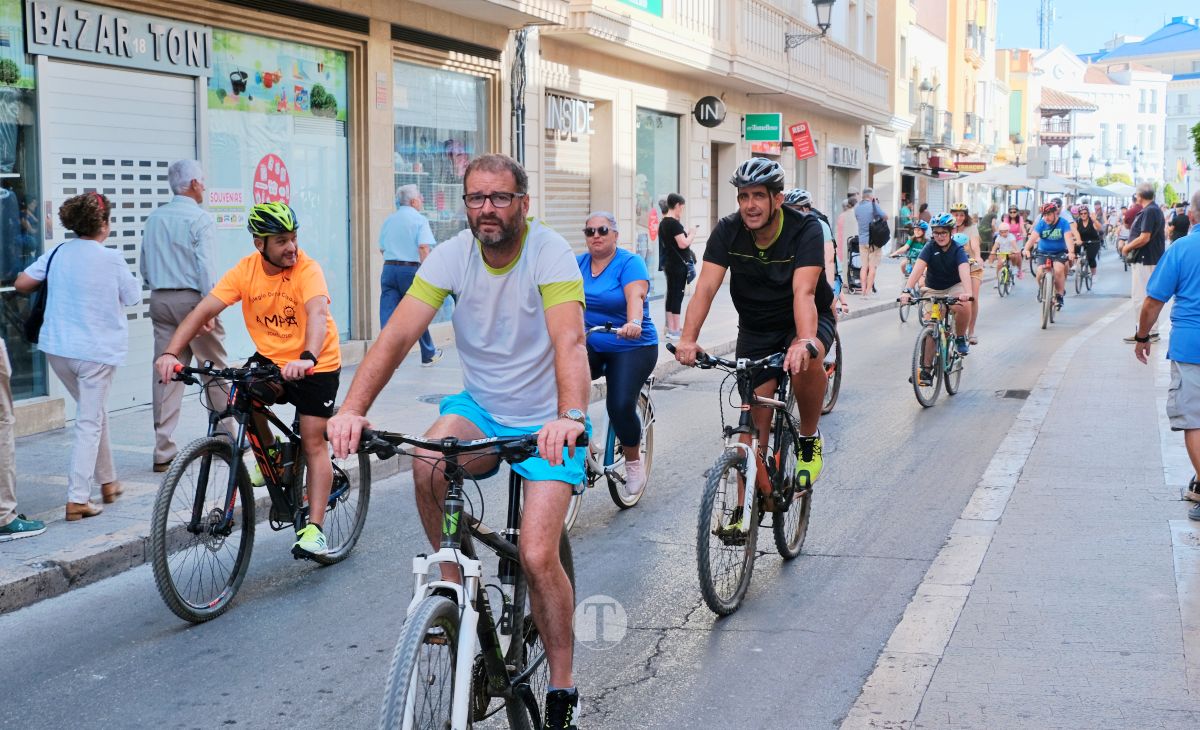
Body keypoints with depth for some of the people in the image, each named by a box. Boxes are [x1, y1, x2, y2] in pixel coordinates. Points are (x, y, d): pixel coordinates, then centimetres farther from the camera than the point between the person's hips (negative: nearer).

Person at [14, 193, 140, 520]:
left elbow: (21, 283, 3)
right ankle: (77, 499, -4)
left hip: (58, 348, 5)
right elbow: (133, 297, -2)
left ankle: (107, 482, 31)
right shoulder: (111, 259, -12)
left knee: (94, 413, 22)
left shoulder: (57, 254, 1)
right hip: (97, 349, -5)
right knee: (89, 423, 0)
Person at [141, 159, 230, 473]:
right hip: (191, 298, -6)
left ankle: (164, 451, 3)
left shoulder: (153, 219, 13)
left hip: (160, 301, 6)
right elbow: (205, 266, -16)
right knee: (215, 370, 6)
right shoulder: (200, 218, -8)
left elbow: (145, 269, 16)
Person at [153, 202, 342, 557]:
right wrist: (171, 352, -30)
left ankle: (314, 528, -2)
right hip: (270, 358, 4)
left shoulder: (307, 269, -23)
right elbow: (204, 310, -17)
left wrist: (307, 358, -57)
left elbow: (317, 314, -39)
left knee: (313, 441, -7)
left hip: (315, 365, -4)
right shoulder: (245, 270, -12)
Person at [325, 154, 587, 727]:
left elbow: (570, 342, -33)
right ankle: (454, 580, -5)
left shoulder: (550, 252, -19)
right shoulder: (452, 255, -9)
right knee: (428, 463, -31)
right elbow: (397, 335, -18)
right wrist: (352, 409, -34)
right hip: (480, 409, 3)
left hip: (546, 423, -3)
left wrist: (570, 416, -52)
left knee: (537, 556, -17)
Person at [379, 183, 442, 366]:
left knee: (387, 315, -2)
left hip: (388, 268, 4)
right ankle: (428, 355, 27)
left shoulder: (389, 220, 13)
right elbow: (423, 248, -16)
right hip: (410, 268, -4)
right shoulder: (419, 220, -4)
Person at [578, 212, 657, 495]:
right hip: (589, 345, 4)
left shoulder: (629, 262, -8)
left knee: (621, 405, -18)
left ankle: (634, 462, 10)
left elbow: (635, 296, -26)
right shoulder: (579, 263, 7)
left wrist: (634, 323, -47)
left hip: (631, 347, -4)